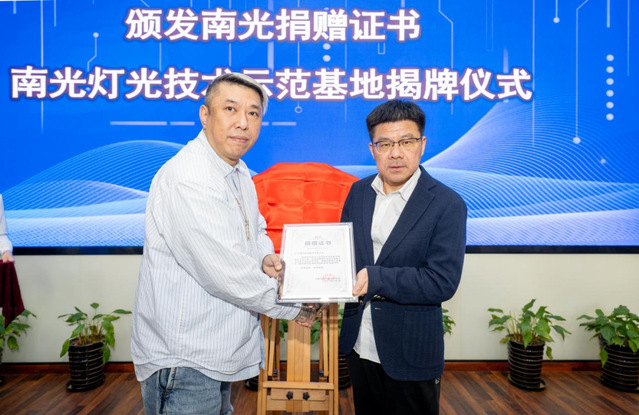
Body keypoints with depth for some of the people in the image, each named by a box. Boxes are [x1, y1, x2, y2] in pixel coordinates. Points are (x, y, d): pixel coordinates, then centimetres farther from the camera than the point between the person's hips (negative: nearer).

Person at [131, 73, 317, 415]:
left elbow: (255, 227, 17)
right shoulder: (185, 181, -27)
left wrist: (264, 256, -7)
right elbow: (227, 274, -28)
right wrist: (292, 308, -13)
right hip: (183, 359, -9)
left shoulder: (238, 170, 5)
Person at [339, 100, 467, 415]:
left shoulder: (447, 205, -14)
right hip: (358, 345, 5)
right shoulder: (358, 192, 2)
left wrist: (375, 279, -27)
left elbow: (443, 282, -20)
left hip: (410, 353, -4)